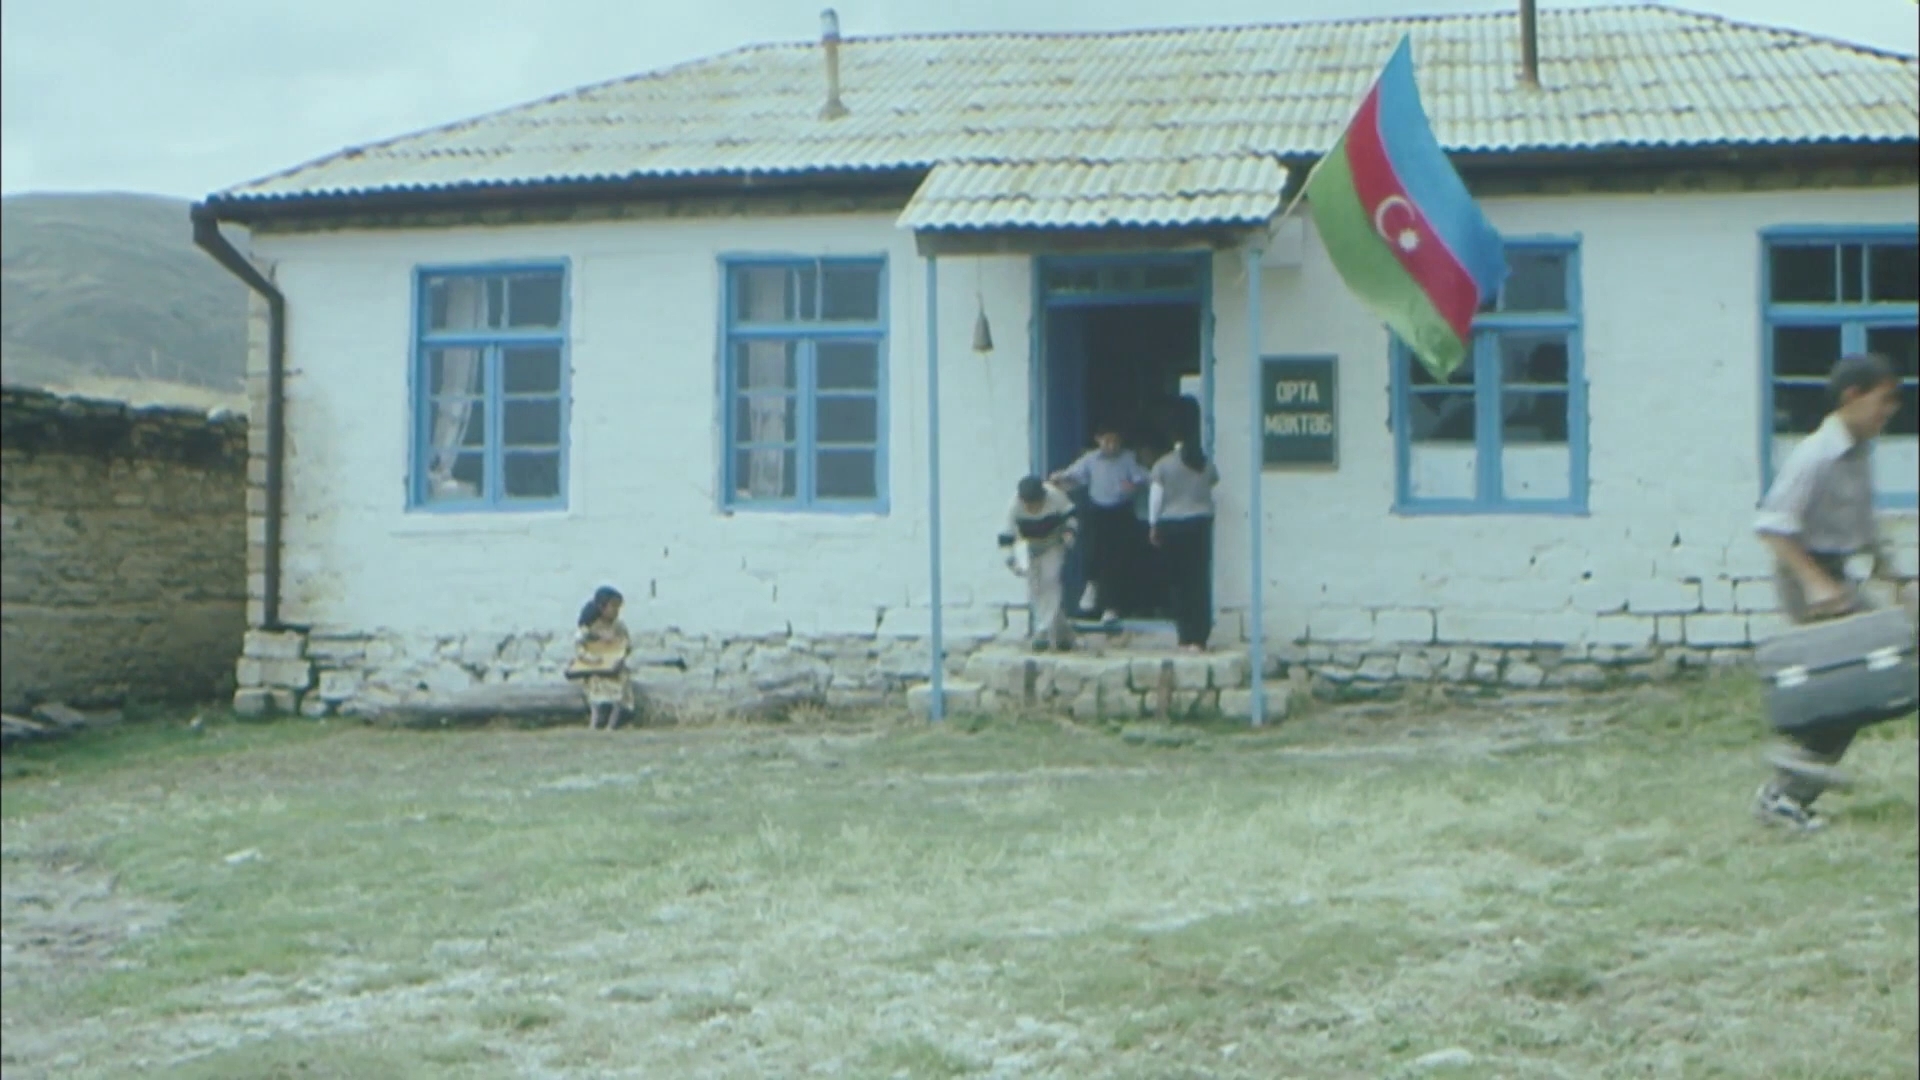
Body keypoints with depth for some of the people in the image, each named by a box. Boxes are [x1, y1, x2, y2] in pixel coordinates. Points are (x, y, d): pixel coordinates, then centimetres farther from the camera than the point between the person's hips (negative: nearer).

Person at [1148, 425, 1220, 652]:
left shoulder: (1164, 464, -4)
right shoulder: (1206, 464, 4)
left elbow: (1156, 496, -4)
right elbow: (1214, 481, 22)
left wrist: (1153, 526, 3)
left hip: (1171, 525, -2)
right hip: (1200, 523, 2)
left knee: (1179, 580, 5)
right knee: (1199, 579, 0)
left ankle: (1186, 636, 6)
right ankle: (1198, 638, -5)